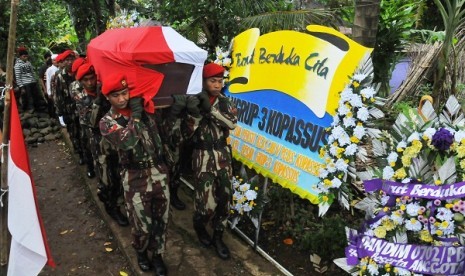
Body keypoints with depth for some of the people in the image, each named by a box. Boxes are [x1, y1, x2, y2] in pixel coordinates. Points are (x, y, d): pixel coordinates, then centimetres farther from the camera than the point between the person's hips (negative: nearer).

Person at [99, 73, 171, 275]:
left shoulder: (144, 107, 2)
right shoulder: (107, 123, -7)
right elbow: (126, 142, -25)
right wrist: (135, 116, -19)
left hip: (159, 170, 3)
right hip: (135, 177, -2)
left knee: (161, 218, 12)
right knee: (142, 223, 8)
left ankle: (157, 254, 35)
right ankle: (141, 252, 39)